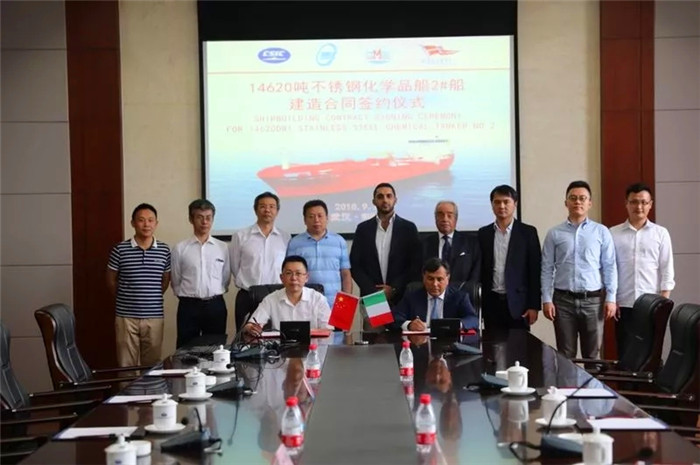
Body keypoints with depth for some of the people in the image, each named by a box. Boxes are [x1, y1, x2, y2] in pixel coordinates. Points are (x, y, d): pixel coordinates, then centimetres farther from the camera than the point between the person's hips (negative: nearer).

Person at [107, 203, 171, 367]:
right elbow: (111, 281, 6)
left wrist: (151, 298, 11)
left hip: (154, 316, 2)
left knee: (152, 365, 9)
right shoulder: (120, 250, -4)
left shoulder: (164, 250, 2)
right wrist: (125, 299, 9)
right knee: (126, 365, 3)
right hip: (126, 317, -2)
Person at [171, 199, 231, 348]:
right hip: (189, 306, -1)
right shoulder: (180, 249, -2)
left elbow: (226, 278, 11)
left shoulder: (222, 248, 3)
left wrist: (214, 295, 8)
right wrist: (188, 295, 8)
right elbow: (176, 282, 5)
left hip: (215, 305, 2)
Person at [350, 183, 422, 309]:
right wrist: (374, 291, -7)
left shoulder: (408, 228, 5)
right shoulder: (363, 228, 8)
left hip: (401, 297, -1)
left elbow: (416, 265, 1)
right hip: (370, 297, 1)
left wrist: (394, 288, -8)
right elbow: (355, 265, 5)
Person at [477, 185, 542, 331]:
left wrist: (534, 305, -7)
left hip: (518, 303, -2)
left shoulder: (528, 232, 0)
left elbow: (535, 271, -2)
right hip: (491, 302, 2)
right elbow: (480, 270, 9)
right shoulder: (483, 234, 8)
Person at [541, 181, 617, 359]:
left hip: (593, 299, 0)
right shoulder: (554, 234, 4)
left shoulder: (601, 232, 4)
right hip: (563, 300, 0)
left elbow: (610, 267, 3)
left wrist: (611, 298, -3)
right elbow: (547, 269, 3)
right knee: (565, 355, 5)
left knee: (592, 355, 7)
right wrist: (546, 299, -4)